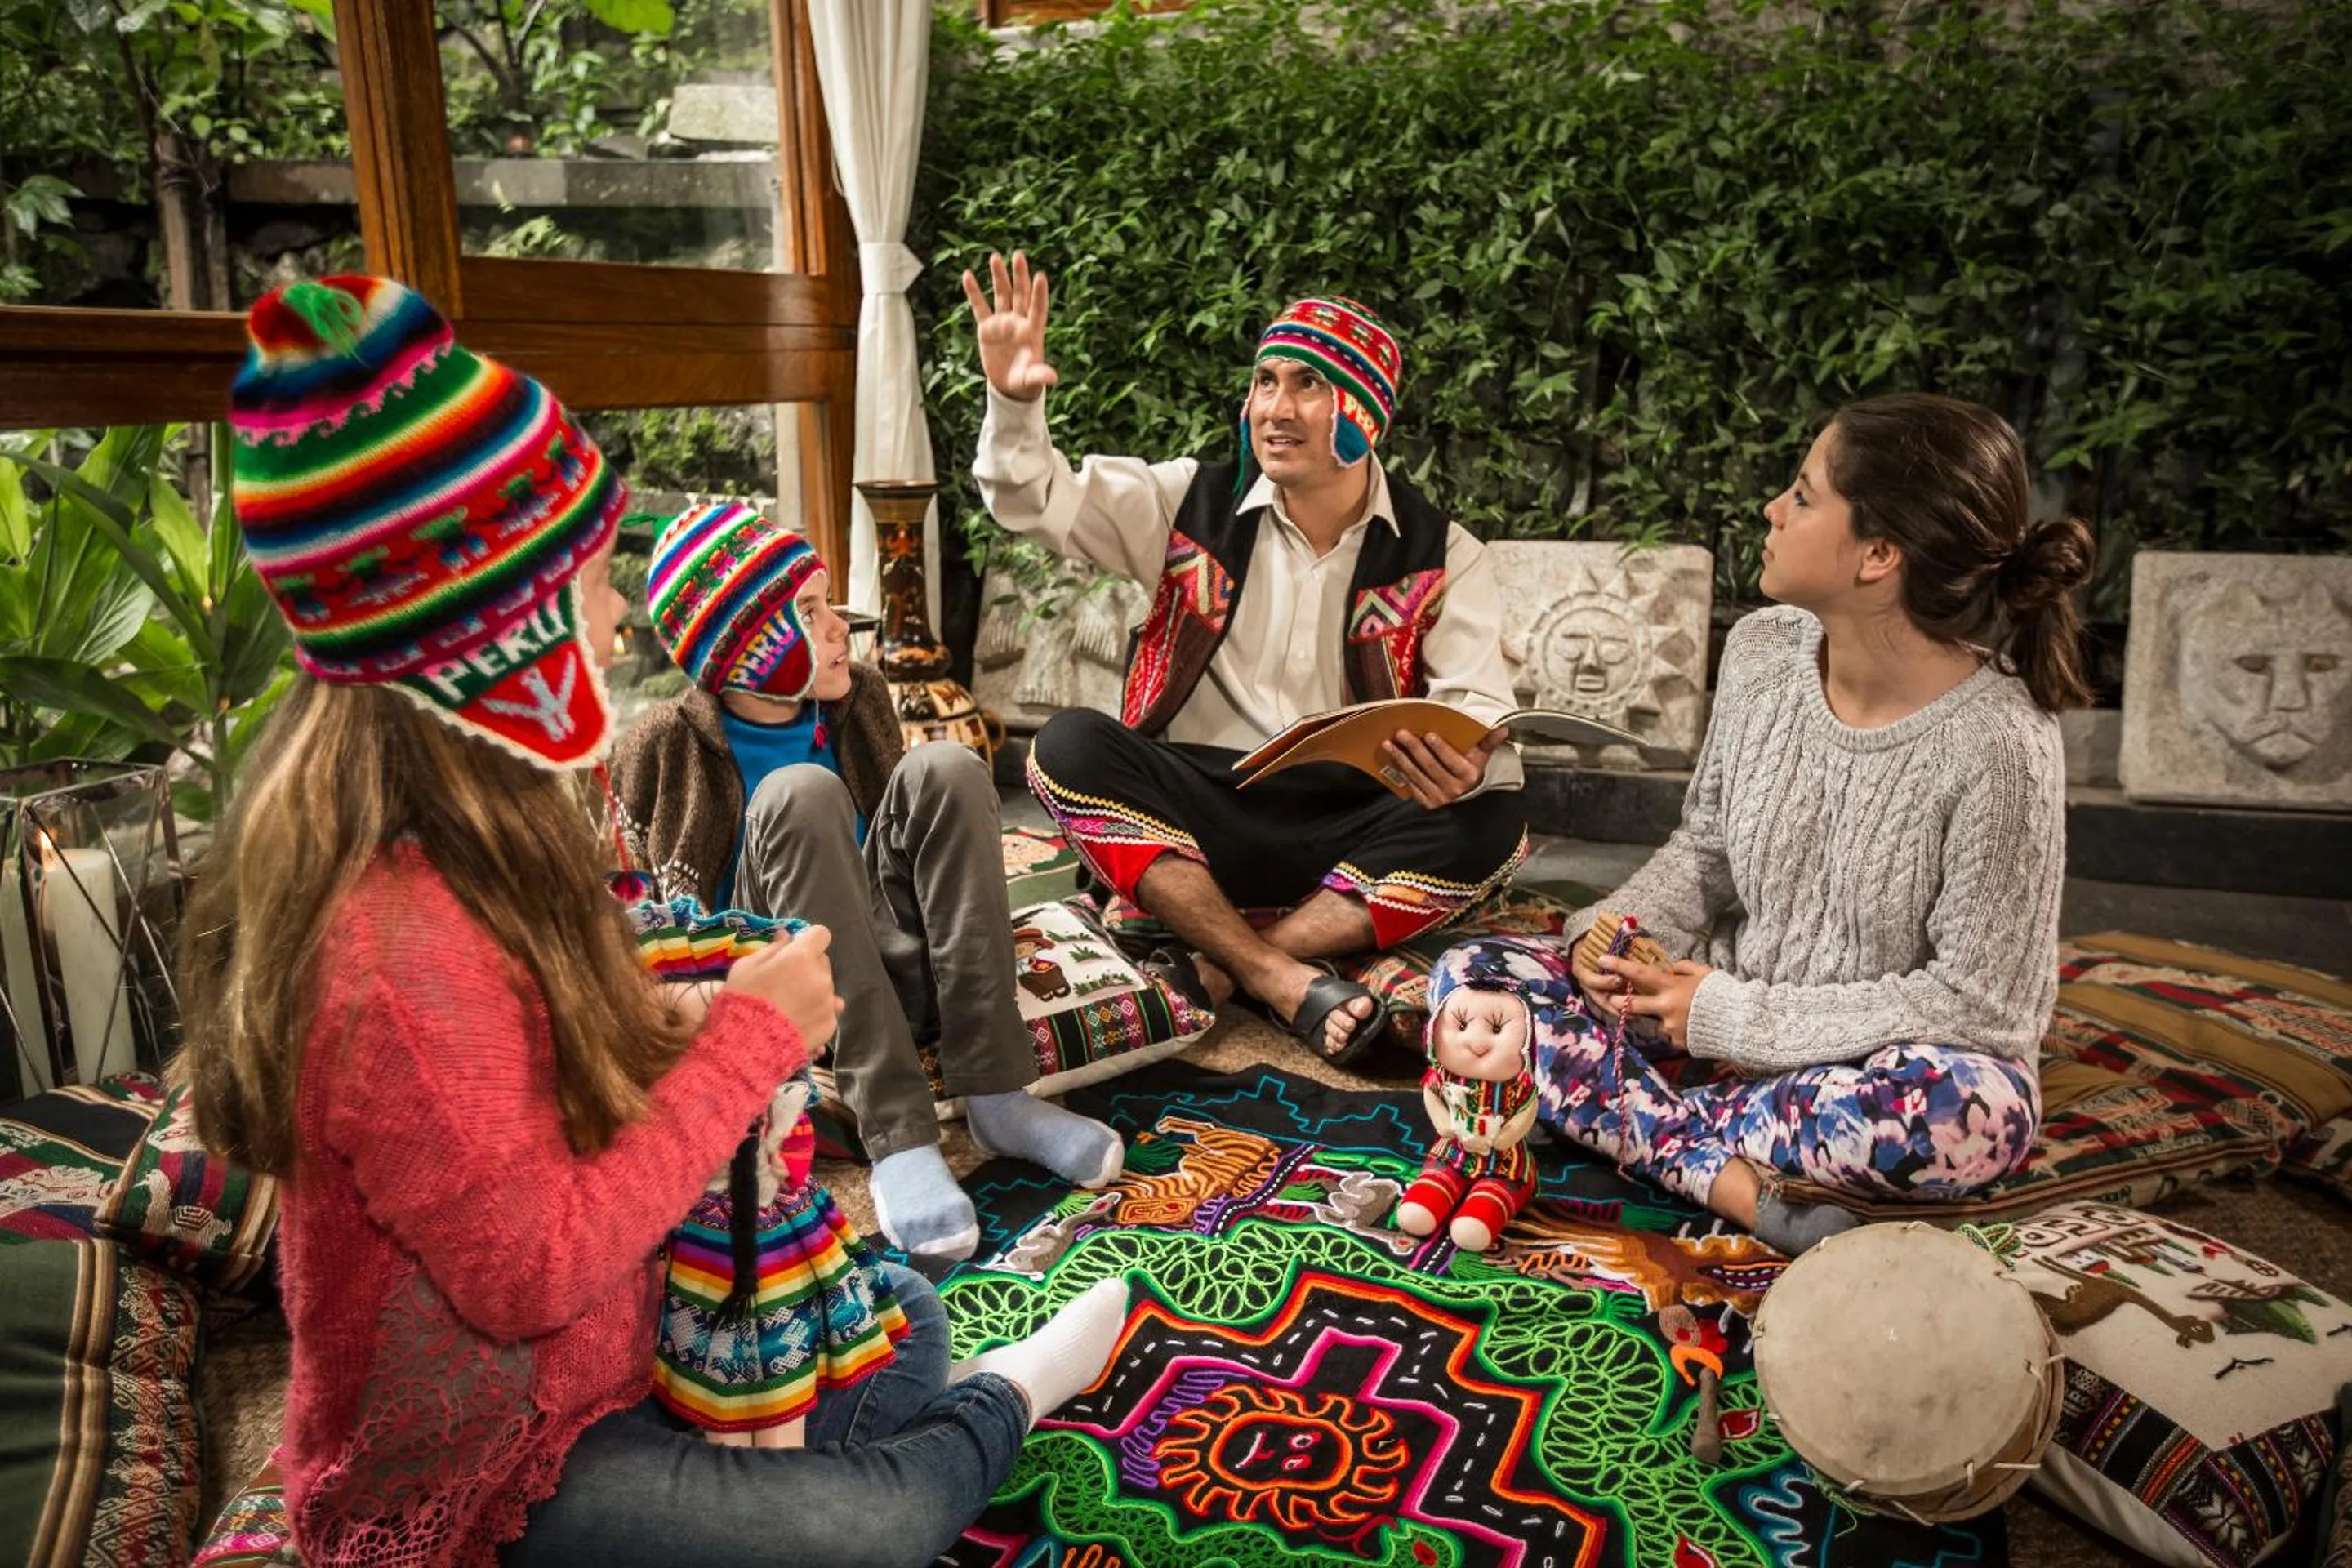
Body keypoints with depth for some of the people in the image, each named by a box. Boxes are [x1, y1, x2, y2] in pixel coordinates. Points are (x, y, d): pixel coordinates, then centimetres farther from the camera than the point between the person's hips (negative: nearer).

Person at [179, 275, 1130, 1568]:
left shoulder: (438, 840, -6)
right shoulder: (406, 953, -35)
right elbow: (532, 1272, -30)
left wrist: (702, 1024, -11)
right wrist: (752, 1038, -25)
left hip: (593, 1347, 9)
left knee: (899, 1311, 13)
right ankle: (994, 1414, 19)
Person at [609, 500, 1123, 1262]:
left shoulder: (860, 694, 8)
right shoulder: (664, 745, -3)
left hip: (888, 963, 4)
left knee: (943, 769, -19)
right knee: (799, 792, -29)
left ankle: (996, 1093, -24)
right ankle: (896, 1134, -35)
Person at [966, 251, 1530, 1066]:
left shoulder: (1443, 559, 2)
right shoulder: (1195, 504, 6)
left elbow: (1483, 717, -8)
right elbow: (1041, 500, 4)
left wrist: (1463, 769, -33)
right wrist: (1013, 400, -17)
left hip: (1348, 831, 0)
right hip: (1198, 818, 1)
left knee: (1490, 824, -28)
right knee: (1070, 745, -26)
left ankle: (1217, 968, -26)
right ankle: (1282, 979, -29)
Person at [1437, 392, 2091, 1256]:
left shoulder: (1998, 743, -22)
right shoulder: (1763, 650, -6)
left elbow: (1976, 999, -18)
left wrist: (1739, 1018, -18)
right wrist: (1615, 936, -12)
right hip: (1721, 1024, 5)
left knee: (1970, 1108, -40)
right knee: (1475, 973, -12)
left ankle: (1644, 1122, -19)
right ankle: (1741, 1187, -24)